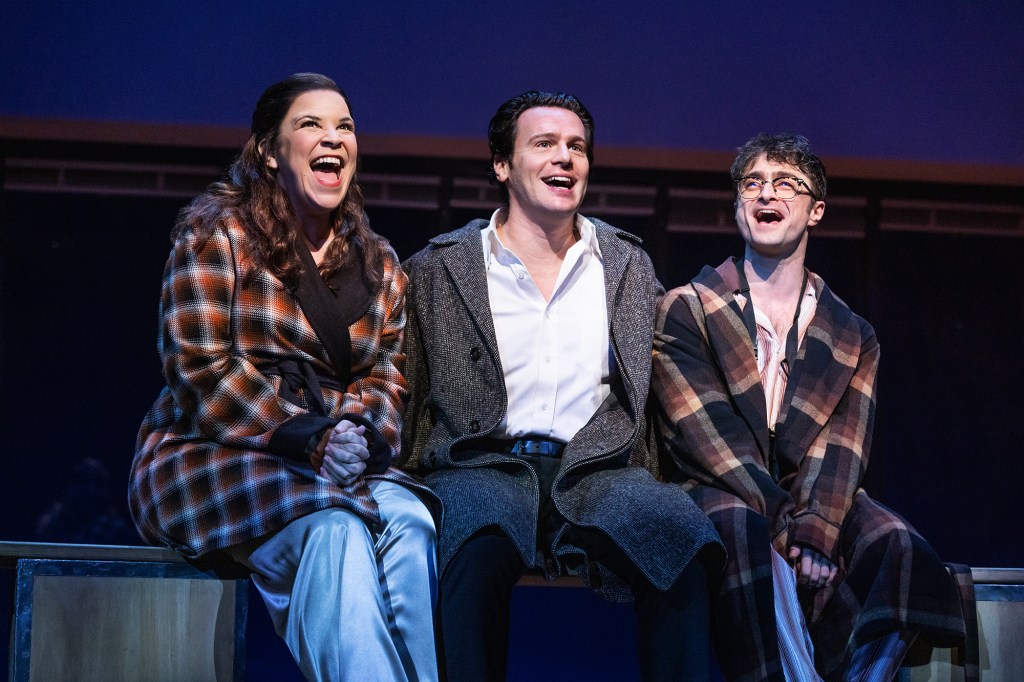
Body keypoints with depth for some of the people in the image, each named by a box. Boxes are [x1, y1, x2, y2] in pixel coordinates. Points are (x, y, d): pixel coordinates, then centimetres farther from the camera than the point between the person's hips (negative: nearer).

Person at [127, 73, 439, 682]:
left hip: (341, 467, 5)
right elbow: (201, 372, -9)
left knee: (412, 521, -29)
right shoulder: (216, 234, 0)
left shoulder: (379, 263, 16)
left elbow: (388, 379, 10)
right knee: (334, 530, -34)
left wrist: (363, 437, -13)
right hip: (215, 460, -4)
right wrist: (308, 440, -17)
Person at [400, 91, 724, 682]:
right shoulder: (439, 268, 12)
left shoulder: (629, 265, 19)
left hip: (595, 470, 2)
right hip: (483, 466, -2)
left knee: (681, 531, -31)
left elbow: (651, 389, 18)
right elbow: (412, 399, 13)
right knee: (483, 540, -38)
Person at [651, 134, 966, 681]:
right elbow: (707, 437, -6)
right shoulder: (684, 310, 7)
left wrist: (814, 534, -20)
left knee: (898, 548, -28)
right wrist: (786, 531, -18)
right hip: (717, 496, -2)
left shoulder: (853, 339, 16)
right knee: (744, 535, -37)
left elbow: (840, 452, 1)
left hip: (811, 503, 3)